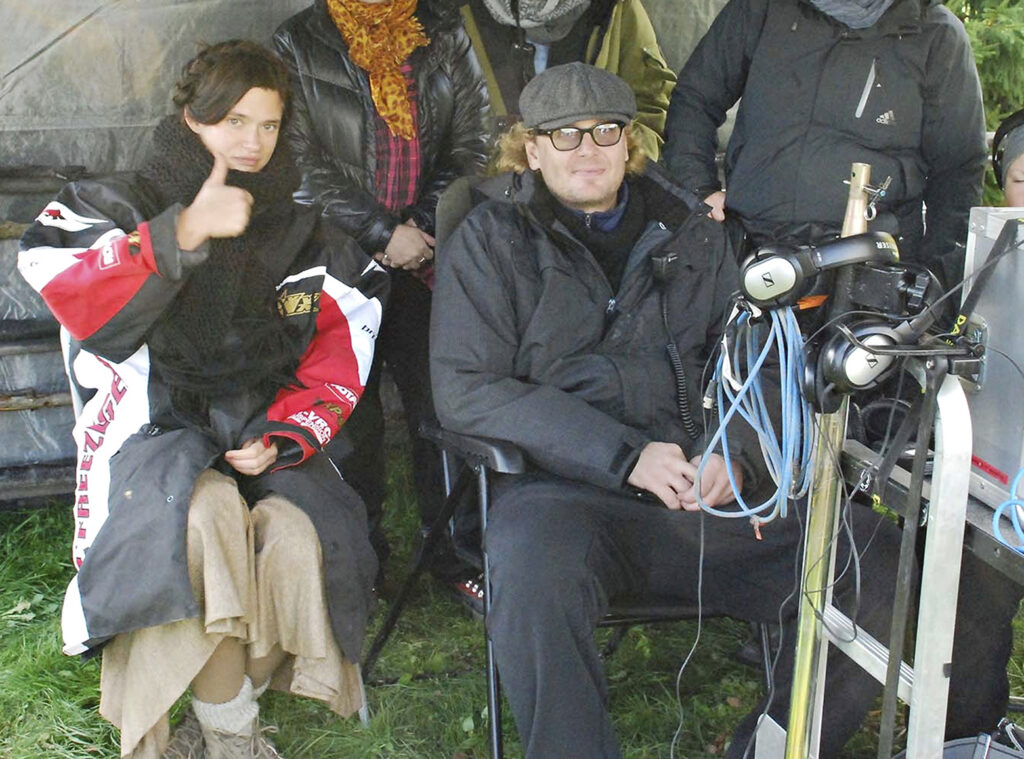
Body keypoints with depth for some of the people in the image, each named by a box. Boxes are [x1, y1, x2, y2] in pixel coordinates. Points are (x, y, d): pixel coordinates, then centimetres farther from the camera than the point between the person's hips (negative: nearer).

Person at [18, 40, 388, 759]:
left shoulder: (304, 234, 14)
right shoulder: (116, 207, 7)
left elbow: (336, 356, 10)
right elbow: (76, 301, -13)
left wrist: (284, 438, -6)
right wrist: (183, 234, -21)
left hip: (262, 433, 3)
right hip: (156, 432, -2)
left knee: (299, 538, -30)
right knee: (208, 512, -36)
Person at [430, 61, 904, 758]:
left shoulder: (693, 234, 21)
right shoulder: (491, 240, 10)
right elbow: (466, 389, -3)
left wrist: (737, 452, -6)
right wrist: (626, 454, -13)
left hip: (707, 490, 4)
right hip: (564, 487, -3)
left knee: (877, 563, -18)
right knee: (535, 572, -38)